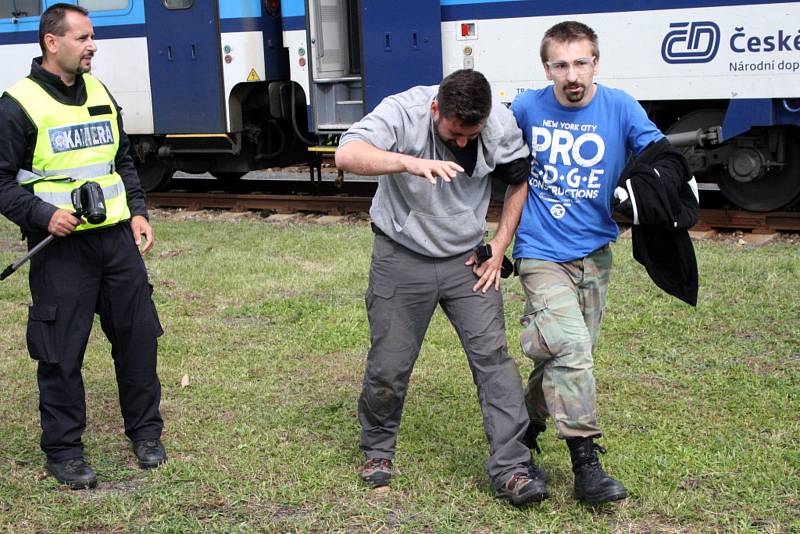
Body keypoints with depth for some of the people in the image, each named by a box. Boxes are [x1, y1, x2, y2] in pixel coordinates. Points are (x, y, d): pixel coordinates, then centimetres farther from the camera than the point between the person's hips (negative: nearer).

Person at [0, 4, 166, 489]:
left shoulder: (100, 94, 13)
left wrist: (138, 212, 9)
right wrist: (43, 215, -19)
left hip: (116, 237, 6)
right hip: (61, 245, -6)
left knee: (138, 334, 9)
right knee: (62, 350, 1)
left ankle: (145, 430, 25)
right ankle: (63, 450, 15)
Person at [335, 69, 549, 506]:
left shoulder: (501, 124, -11)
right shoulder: (404, 112, -22)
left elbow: (521, 180, 8)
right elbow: (347, 155, -39)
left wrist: (499, 245, 1)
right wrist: (411, 163, -55)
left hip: (467, 259, 3)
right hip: (403, 257, -2)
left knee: (493, 355, -7)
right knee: (388, 367, 4)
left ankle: (511, 469, -2)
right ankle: (377, 450, 30)